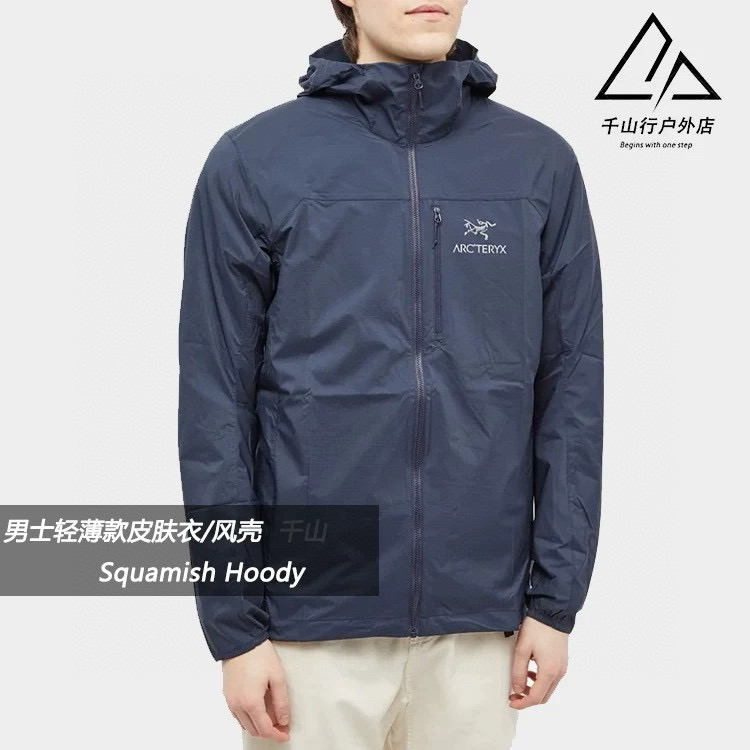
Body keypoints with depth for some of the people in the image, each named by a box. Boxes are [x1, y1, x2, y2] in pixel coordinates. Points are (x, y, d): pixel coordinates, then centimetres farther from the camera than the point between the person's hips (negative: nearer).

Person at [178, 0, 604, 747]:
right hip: (311, 616, -1)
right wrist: (235, 623, -5)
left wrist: (556, 597, 1)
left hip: (478, 616, 2)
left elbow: (572, 388, 3)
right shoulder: (253, 162, -5)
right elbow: (214, 403, -4)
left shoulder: (540, 164, 1)